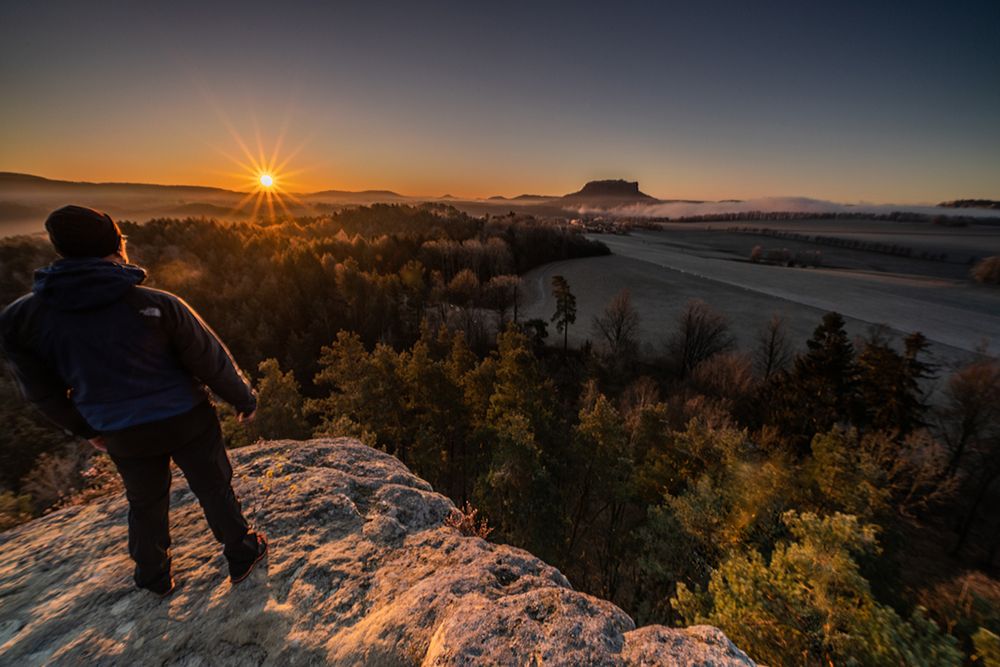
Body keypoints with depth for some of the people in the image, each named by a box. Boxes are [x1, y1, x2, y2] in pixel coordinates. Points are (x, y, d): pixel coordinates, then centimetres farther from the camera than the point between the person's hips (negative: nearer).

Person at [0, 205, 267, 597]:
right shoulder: (158, 306, -22)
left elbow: (41, 390, 3)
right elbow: (213, 363, -15)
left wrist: (86, 428, 20)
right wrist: (245, 401, 1)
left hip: (123, 436, 4)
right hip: (187, 422, -3)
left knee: (146, 503, 25)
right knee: (214, 489, 16)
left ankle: (154, 576, 46)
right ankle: (241, 554, 34)